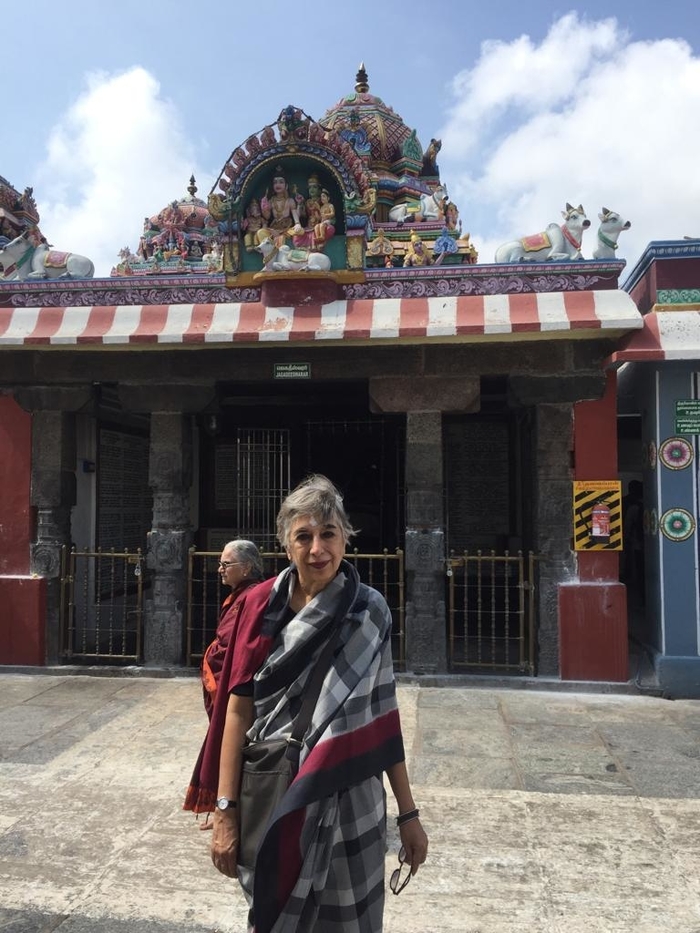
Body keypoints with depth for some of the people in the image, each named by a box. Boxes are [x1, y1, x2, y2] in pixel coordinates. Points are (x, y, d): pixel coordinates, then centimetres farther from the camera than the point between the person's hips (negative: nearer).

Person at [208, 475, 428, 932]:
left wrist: (408, 812, 1)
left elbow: (384, 714, -1)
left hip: (351, 798, 0)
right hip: (273, 795, 0)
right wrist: (225, 808, -7)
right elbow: (239, 707, -5)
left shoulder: (371, 611, -5)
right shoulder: (262, 605, -7)